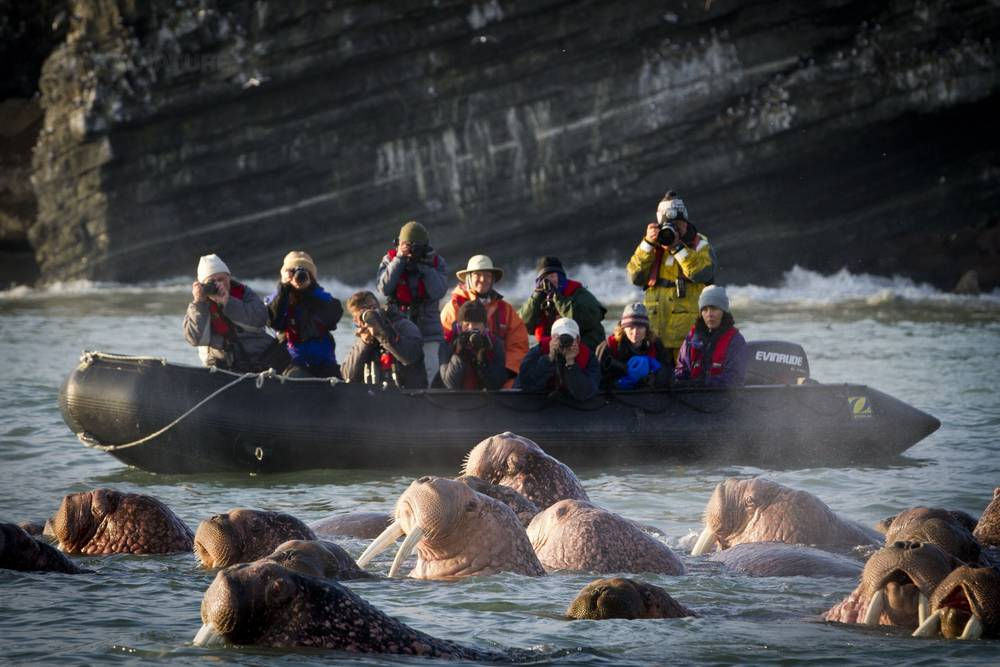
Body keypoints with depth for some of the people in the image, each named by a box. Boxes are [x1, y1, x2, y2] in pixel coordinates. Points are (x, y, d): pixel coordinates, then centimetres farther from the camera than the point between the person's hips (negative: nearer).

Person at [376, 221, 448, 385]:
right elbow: (384, 288, -13)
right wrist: (400, 259, -15)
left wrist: (424, 266, -16)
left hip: (428, 335, 0)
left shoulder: (436, 262, 2)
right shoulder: (391, 259, 3)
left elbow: (438, 291, -12)